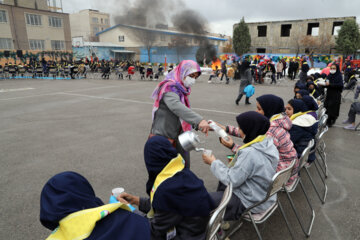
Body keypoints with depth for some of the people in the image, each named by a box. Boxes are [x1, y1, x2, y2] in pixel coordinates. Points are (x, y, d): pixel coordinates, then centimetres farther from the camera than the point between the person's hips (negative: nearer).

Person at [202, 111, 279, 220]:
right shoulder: (268, 143, -5)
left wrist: (213, 162, -13)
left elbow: (231, 180, -25)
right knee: (223, 182, 28)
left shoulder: (250, 153, -32)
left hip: (252, 203, -9)